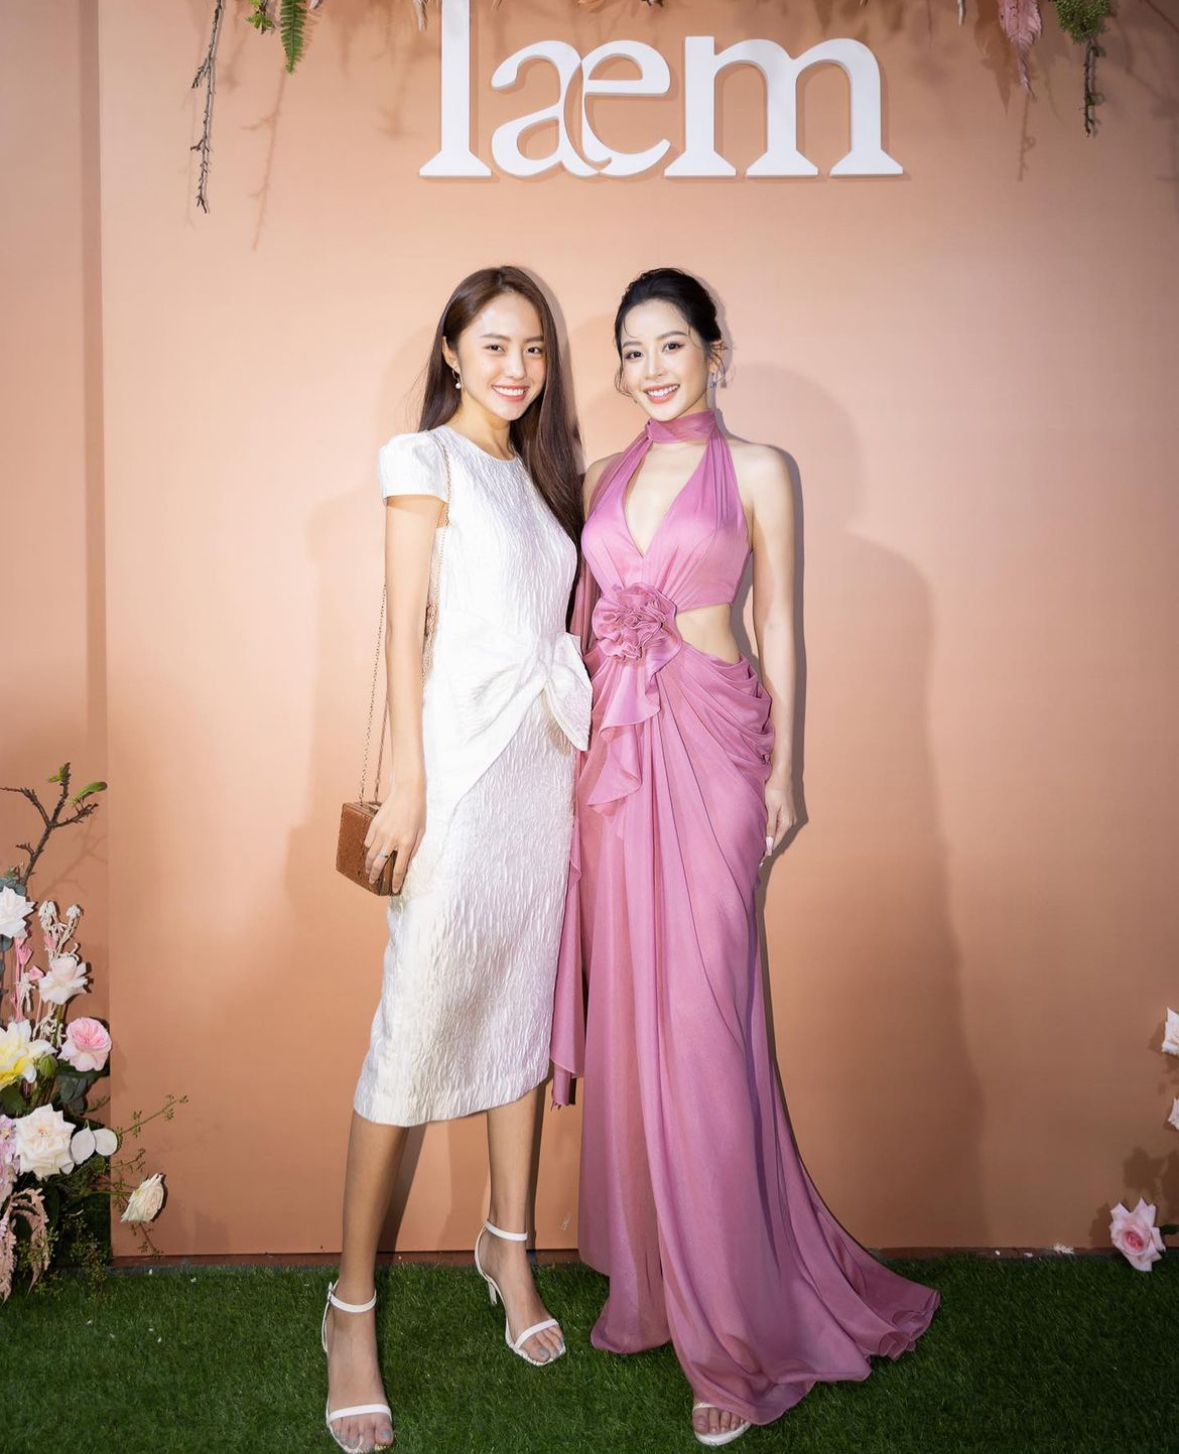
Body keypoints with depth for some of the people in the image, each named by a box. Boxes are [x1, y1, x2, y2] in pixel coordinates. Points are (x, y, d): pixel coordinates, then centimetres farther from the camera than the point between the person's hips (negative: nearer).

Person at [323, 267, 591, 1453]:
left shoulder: (538, 467, 19)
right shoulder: (426, 460, 0)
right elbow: (404, 627, -7)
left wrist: (581, 753, 11)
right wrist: (407, 782, -13)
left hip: (546, 756, 7)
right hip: (462, 755, -7)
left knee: (526, 1001, 11)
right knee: (418, 1021, -6)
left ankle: (508, 1247, 27)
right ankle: (352, 1305, 6)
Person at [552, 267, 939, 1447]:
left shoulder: (756, 470, 3)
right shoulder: (607, 477, 14)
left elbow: (777, 625, 2)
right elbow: (583, 617, 16)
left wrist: (781, 769, -2)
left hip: (707, 744, -4)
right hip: (613, 746, 5)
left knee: (700, 1016, -6)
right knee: (626, 1007, 8)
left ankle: (739, 1322, 8)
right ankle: (648, 1280, 25)